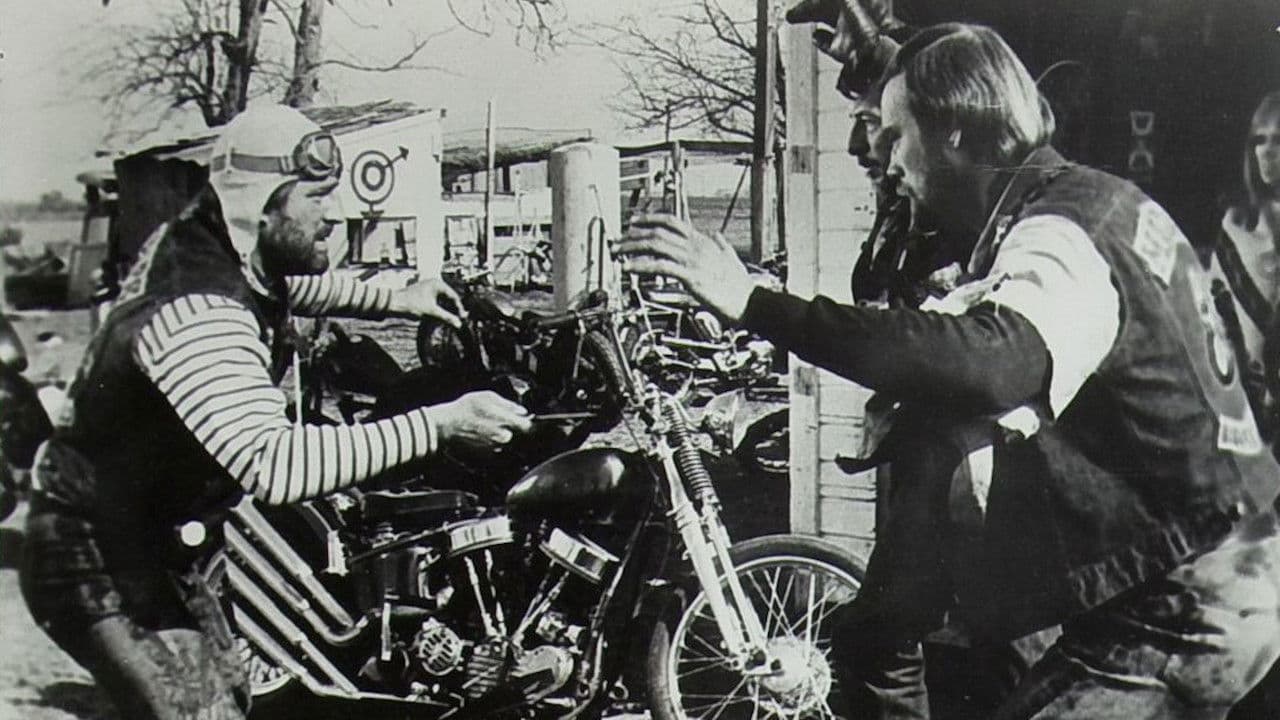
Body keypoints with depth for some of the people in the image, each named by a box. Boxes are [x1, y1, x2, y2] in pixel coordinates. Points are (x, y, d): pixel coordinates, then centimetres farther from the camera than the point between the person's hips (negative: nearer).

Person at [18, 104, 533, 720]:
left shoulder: (195, 241, -1)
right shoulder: (198, 316, -32)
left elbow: (287, 282, 24)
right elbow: (271, 465, -45)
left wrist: (390, 302, 15)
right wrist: (438, 426, -46)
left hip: (146, 538, 10)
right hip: (96, 560, -10)